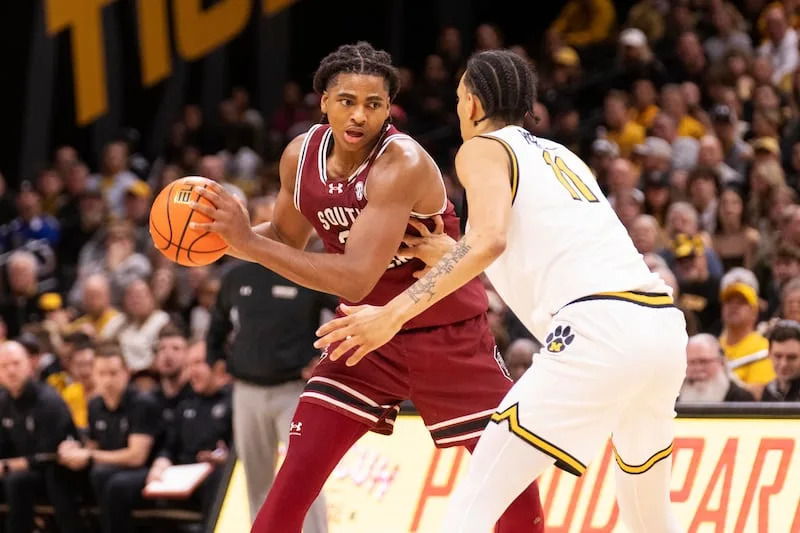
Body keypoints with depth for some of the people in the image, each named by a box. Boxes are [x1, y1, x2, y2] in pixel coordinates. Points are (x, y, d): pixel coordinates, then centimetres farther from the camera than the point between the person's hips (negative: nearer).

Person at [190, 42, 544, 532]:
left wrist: (249, 244, -36)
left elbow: (355, 279, -36)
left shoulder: (403, 164, -29)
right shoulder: (301, 157, -9)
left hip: (450, 337, -4)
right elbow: (287, 240, 11)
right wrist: (226, 234, -10)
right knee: (295, 479, -8)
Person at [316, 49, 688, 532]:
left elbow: (489, 240, -11)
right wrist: (455, 257, 32)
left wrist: (392, 315, -13)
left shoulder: (483, 149, 8)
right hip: (664, 324, 8)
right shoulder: (560, 155, 29)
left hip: (598, 329, -8)